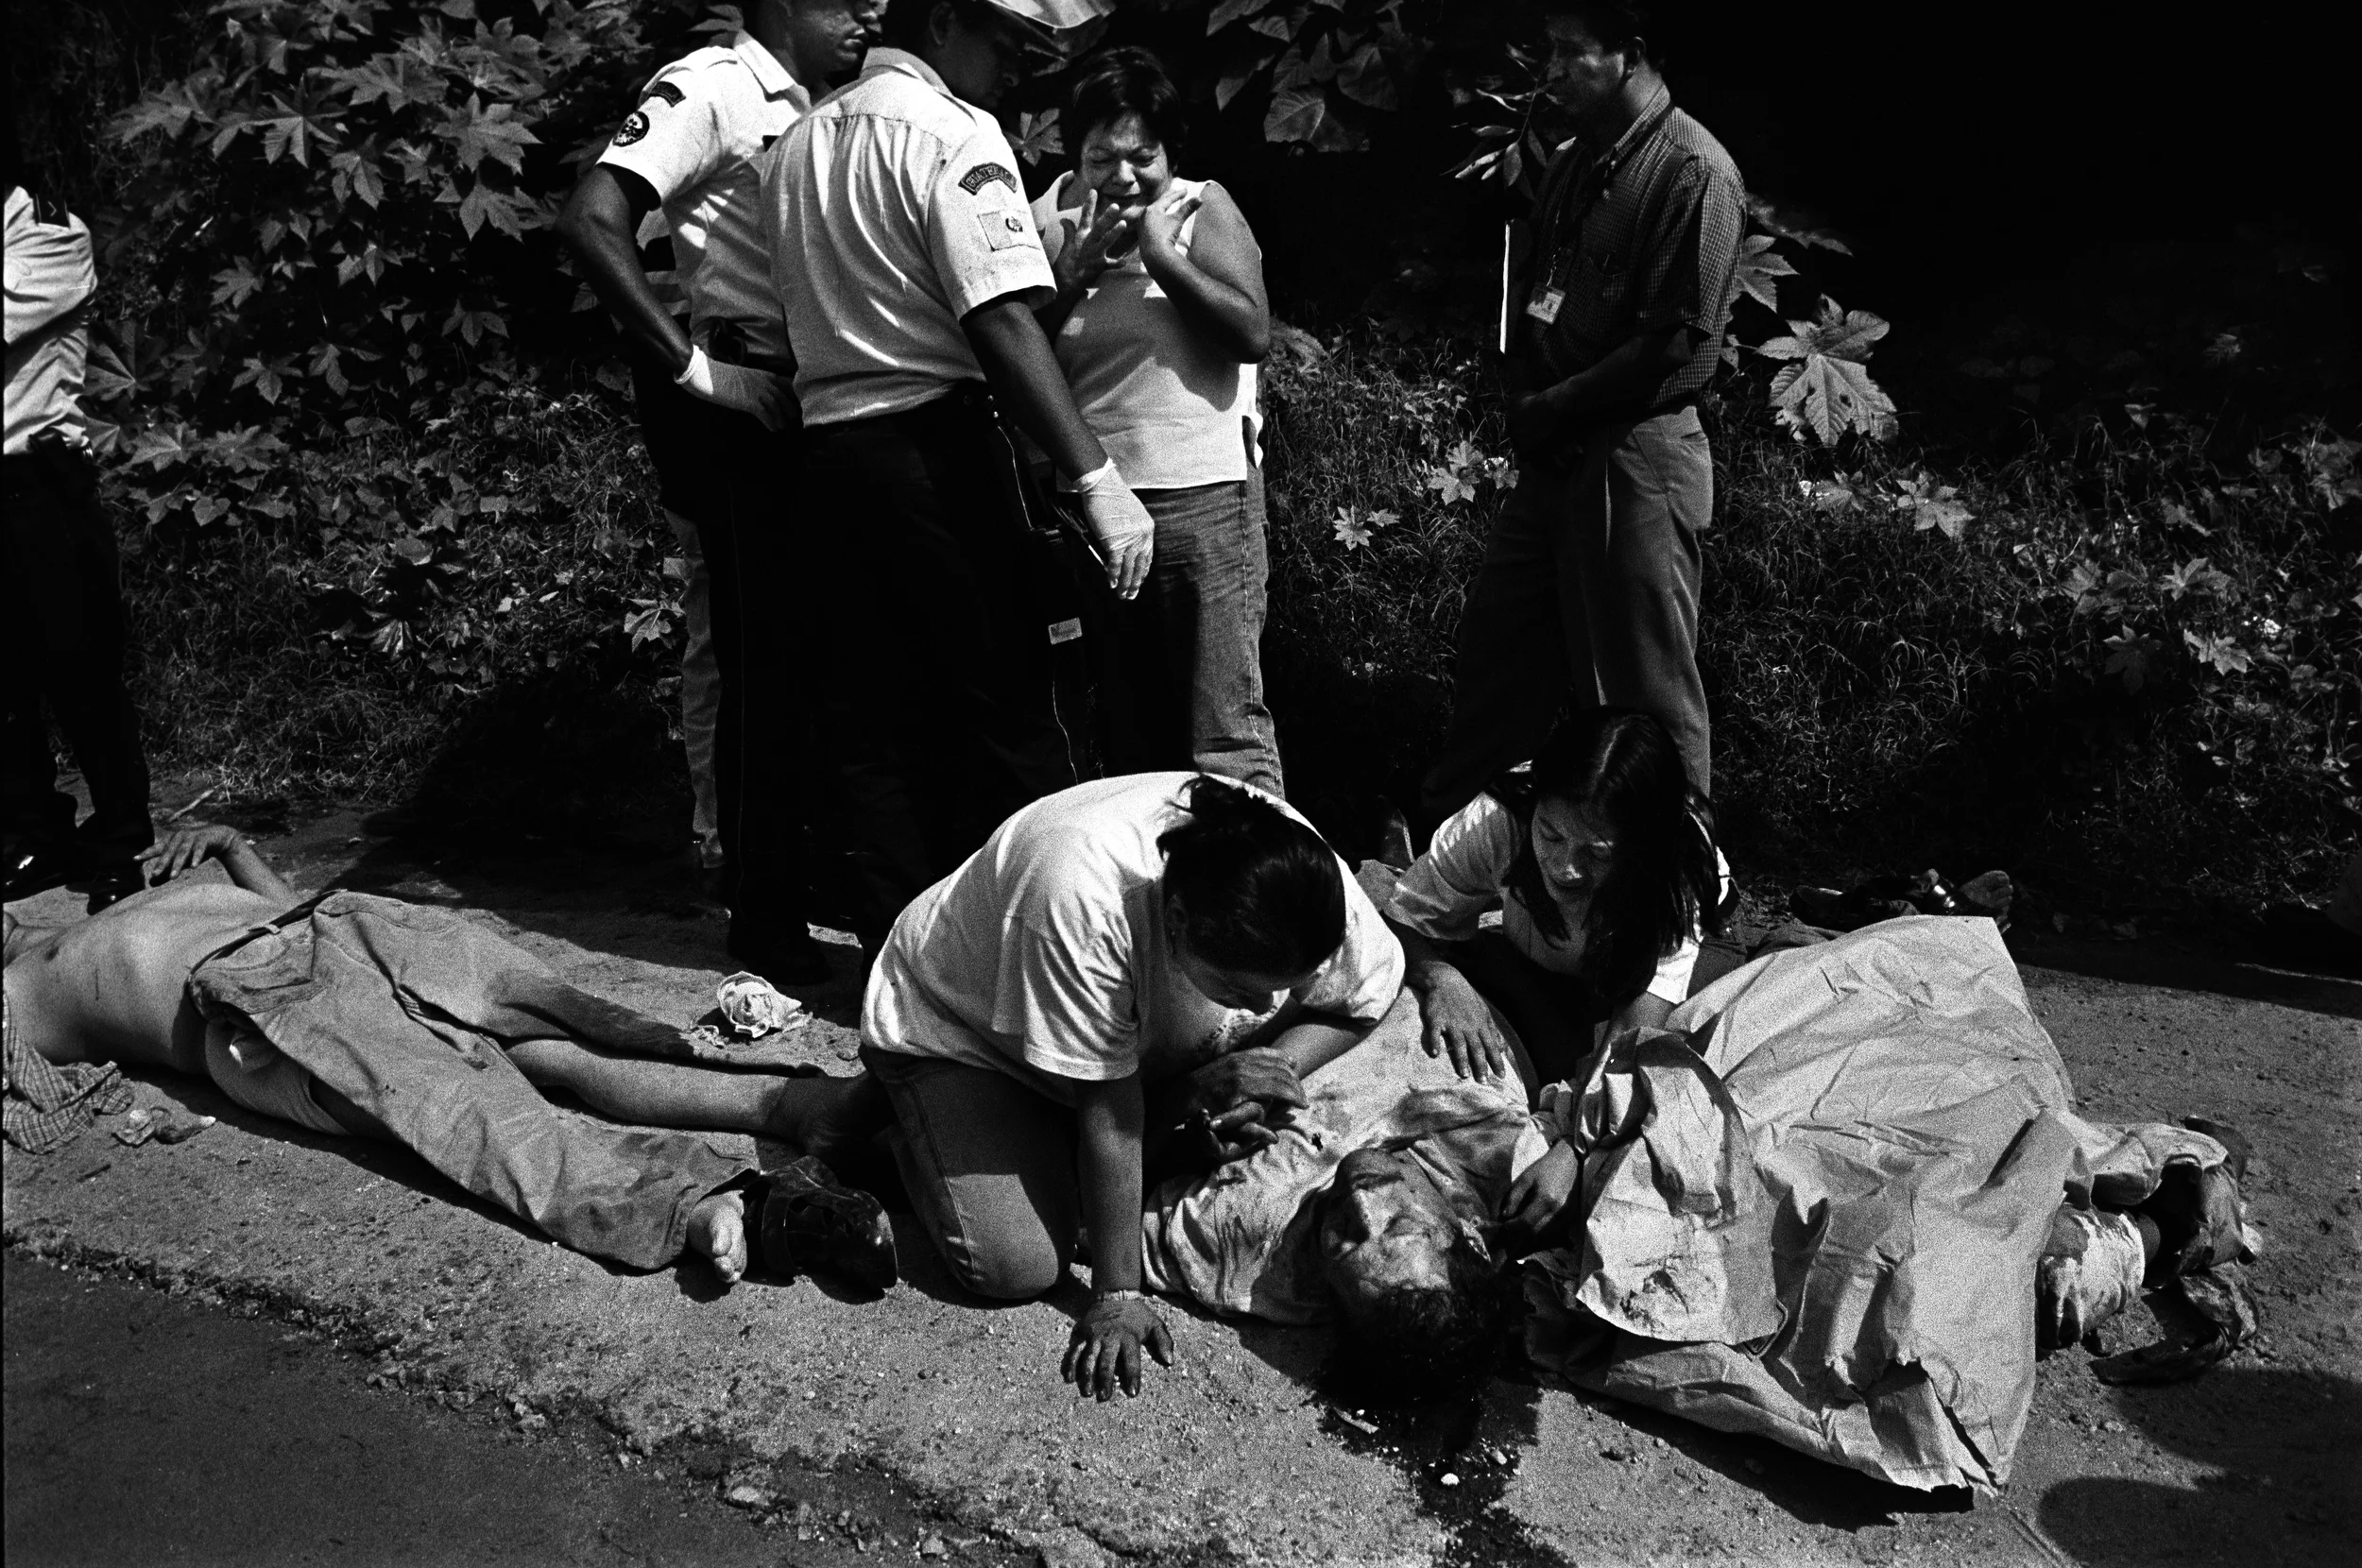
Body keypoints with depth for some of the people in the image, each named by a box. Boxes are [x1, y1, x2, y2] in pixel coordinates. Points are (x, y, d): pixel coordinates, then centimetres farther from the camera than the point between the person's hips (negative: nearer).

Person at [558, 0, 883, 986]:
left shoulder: (817, 115, 18)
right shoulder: (710, 86, -6)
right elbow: (592, 221, -17)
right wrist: (691, 366, -18)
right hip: (753, 416, -8)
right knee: (769, 666, -3)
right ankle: (766, 919, 9)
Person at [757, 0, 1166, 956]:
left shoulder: (799, 142, 19)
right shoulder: (953, 133, -7)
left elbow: (823, 307, 18)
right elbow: (1002, 323, -18)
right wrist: (1096, 478, -21)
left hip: (825, 445, 8)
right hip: (938, 443, -8)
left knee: (873, 728, 9)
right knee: (1008, 714, -1)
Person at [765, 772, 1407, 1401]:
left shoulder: (1304, 878, -27)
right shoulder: (1080, 900, -43)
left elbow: (1365, 1000, -9)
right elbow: (1107, 1111, -34)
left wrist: (1273, 1066, -25)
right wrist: (1115, 1295, -27)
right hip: (953, 1023, -7)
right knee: (1017, 1263, -22)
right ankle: (871, 1106, 4)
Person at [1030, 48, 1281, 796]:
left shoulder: (1201, 207, 3)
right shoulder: (1057, 224, 12)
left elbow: (1253, 334, -9)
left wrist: (1161, 255, -11)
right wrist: (1080, 271, -7)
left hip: (1201, 494, -4)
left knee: (1226, 729, -5)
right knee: (1129, 731, 14)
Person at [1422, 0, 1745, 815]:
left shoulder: (1692, 170, -11)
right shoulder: (1575, 161, 15)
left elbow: (1678, 343, -17)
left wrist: (1551, 409, -11)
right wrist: (1522, 395, 1)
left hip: (1635, 459, -8)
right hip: (1553, 455, 9)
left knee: (1646, 699, 1)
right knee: (1492, 658, 14)